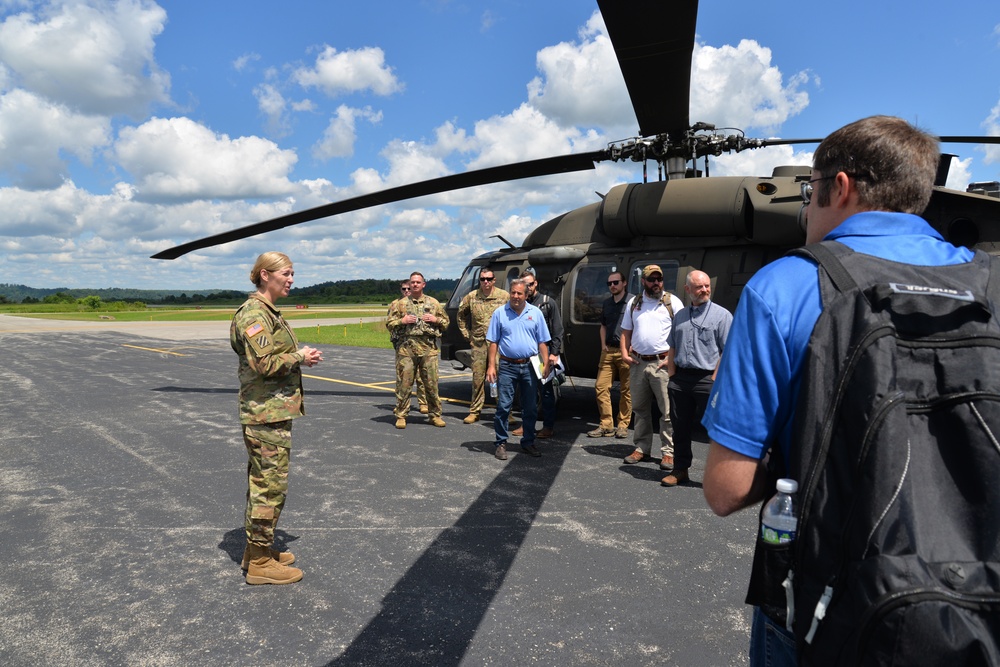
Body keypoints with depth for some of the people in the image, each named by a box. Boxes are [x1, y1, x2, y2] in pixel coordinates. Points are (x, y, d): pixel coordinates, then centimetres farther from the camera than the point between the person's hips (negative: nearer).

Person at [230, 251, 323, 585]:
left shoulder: (268, 312, 16)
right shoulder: (255, 314, -16)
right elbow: (263, 363, -24)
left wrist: (301, 355, 8)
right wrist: (299, 357, -12)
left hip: (274, 410, 11)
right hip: (267, 413, -11)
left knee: (261, 483, 18)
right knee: (270, 485, -3)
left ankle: (257, 549, 31)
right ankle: (259, 562, 9)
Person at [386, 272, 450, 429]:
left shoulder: (434, 303, 13)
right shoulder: (400, 303, 10)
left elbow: (446, 322, 17)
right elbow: (389, 323, 9)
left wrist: (436, 320, -2)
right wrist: (402, 321, -7)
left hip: (428, 347, 1)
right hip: (406, 347, -1)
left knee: (431, 383, 2)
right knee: (404, 383, -1)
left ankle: (434, 415, 13)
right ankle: (401, 416, 9)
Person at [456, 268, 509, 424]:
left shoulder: (504, 296, 0)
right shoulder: (471, 297, 6)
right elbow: (461, 314, 21)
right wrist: (466, 334, 16)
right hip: (478, 342, 2)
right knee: (478, 377, 5)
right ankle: (474, 412, 14)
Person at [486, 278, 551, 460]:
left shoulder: (536, 313, 6)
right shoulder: (499, 313, 2)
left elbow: (542, 342, 7)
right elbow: (493, 342, 1)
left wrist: (546, 363, -2)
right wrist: (491, 366, -6)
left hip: (530, 366, 2)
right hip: (507, 366, -2)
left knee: (531, 408, 9)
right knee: (503, 406, -2)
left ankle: (528, 442, 22)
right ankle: (501, 443, 10)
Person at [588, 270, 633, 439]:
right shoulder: (607, 303, 17)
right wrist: (603, 345, 13)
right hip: (608, 351, 6)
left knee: (626, 390, 2)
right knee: (601, 386, 0)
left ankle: (623, 425, 11)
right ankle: (606, 425, 6)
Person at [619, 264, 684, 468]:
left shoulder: (672, 302, 0)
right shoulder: (634, 304, 13)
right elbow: (626, 332, 18)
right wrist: (624, 353, 4)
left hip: (663, 363, -4)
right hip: (638, 363, 5)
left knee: (668, 410, -4)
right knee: (640, 409, 11)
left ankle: (669, 452, 3)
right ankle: (642, 448, 22)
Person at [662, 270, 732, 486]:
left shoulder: (721, 315, -2)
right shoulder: (680, 315, 16)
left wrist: (714, 379, -15)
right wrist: (672, 376, 9)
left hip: (707, 379, -5)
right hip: (680, 379, 5)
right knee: (680, 427, 12)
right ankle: (680, 469, 24)